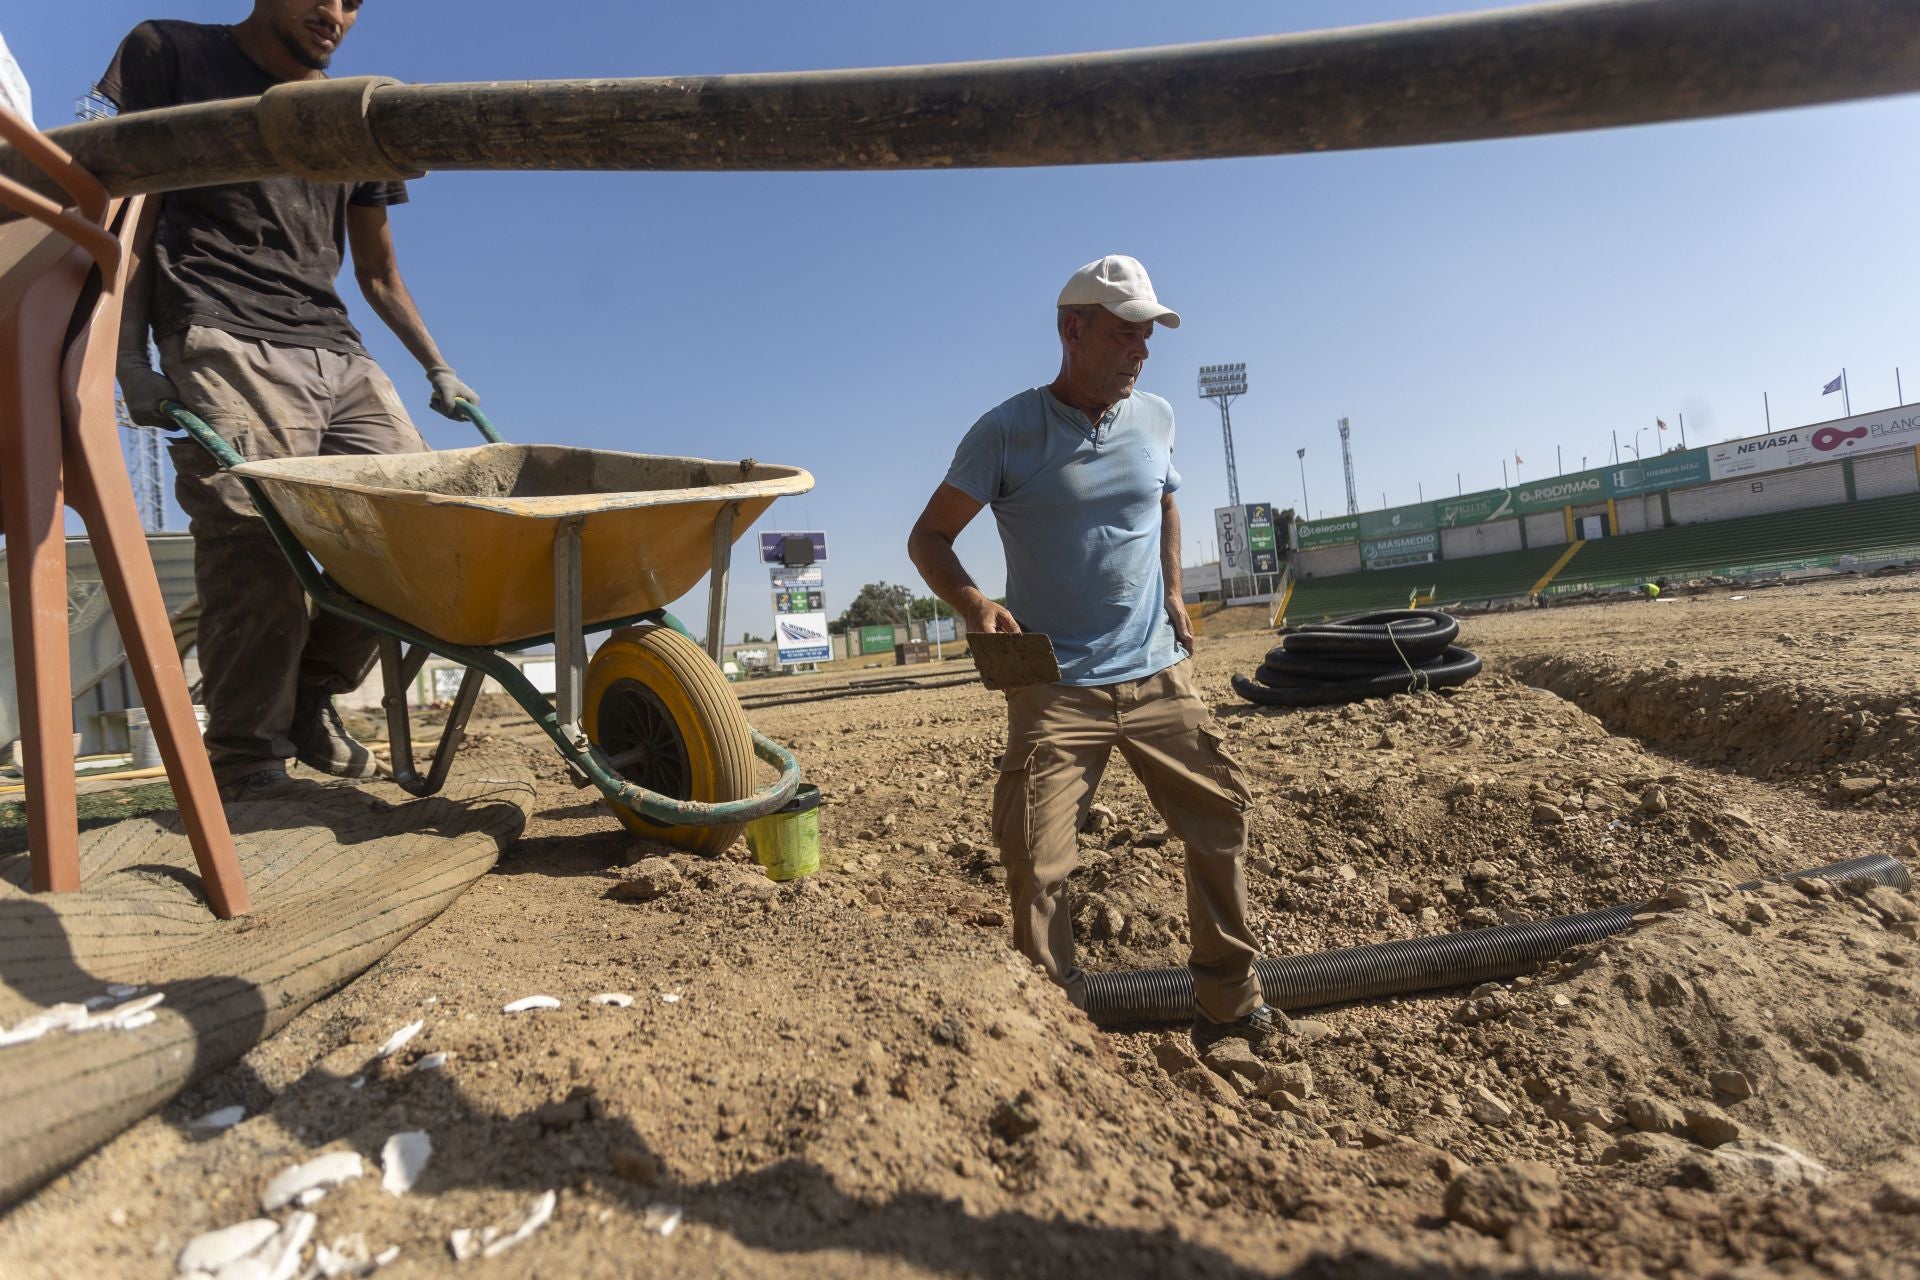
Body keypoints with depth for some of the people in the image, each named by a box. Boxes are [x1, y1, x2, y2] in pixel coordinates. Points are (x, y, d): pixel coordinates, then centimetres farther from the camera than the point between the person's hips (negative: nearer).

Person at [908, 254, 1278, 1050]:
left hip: (1158, 674, 5)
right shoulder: (1007, 432, -7)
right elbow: (928, 537, -5)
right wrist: (973, 604, -24)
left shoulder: (1156, 419, 8)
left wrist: (1173, 595, 15)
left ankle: (1229, 1004, 28)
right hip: (1055, 688, -5)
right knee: (1035, 862, -10)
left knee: (1220, 818, 9)